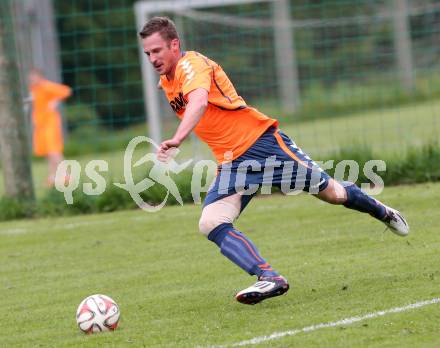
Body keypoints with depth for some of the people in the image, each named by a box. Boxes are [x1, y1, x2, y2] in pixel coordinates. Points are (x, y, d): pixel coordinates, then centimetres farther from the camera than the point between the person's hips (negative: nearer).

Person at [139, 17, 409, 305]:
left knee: (331, 192, 6)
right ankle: (270, 278, -25)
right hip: (231, 164, 8)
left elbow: (199, 102, -41)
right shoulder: (166, 82, 9)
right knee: (211, 224, -18)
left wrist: (176, 140, -55)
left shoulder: (191, 64, -19)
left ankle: (382, 212, 36)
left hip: (260, 141, -7)